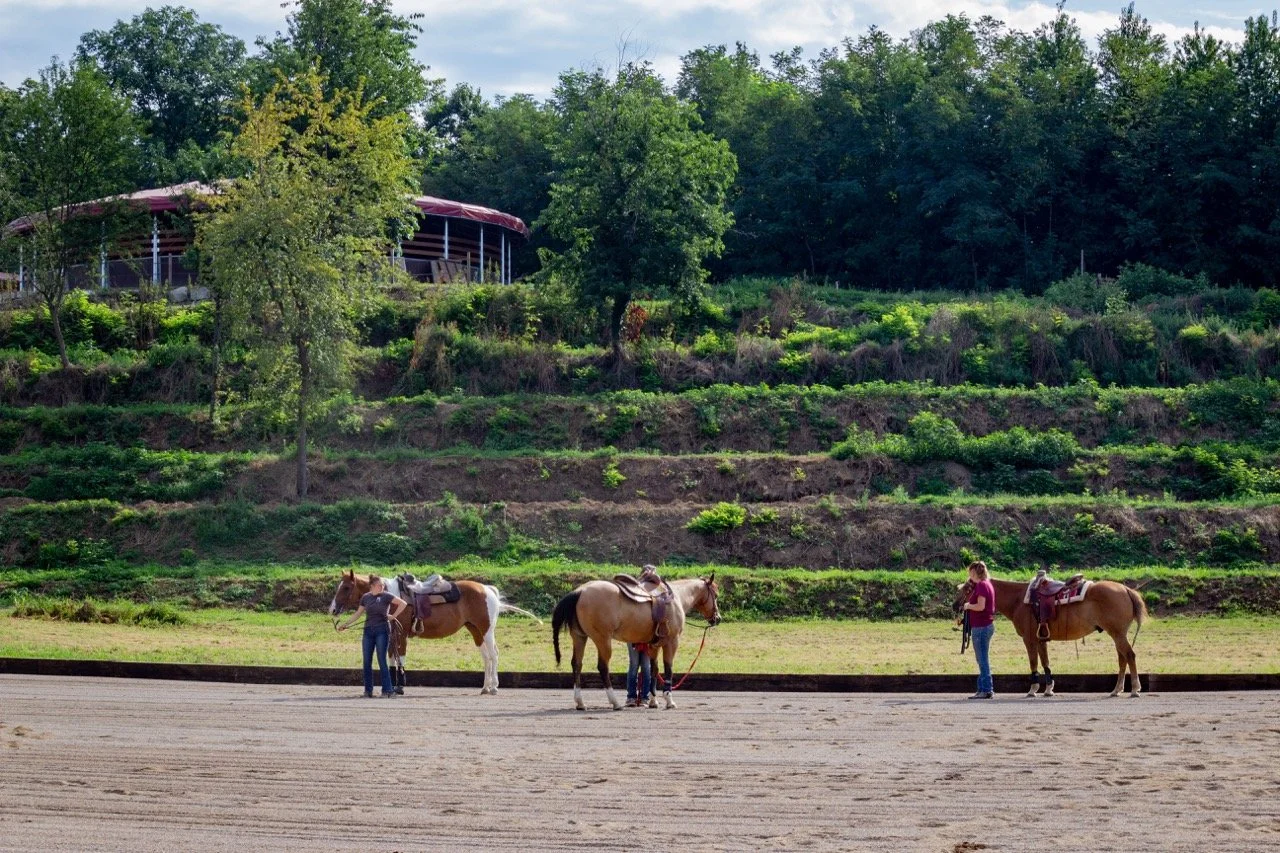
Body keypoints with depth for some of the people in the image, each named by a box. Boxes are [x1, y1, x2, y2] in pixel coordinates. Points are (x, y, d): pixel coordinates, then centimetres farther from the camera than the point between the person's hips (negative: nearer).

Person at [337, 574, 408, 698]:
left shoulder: (386, 596, -4)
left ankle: (387, 690, -1)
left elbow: (403, 604, -9)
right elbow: (358, 614, 17)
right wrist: (345, 625, 15)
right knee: (367, 662, 4)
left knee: (382, 661, -6)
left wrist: (394, 616, -9)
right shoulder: (365, 597, 8)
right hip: (368, 631, 4)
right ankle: (368, 691, 12)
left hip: (382, 631, -4)